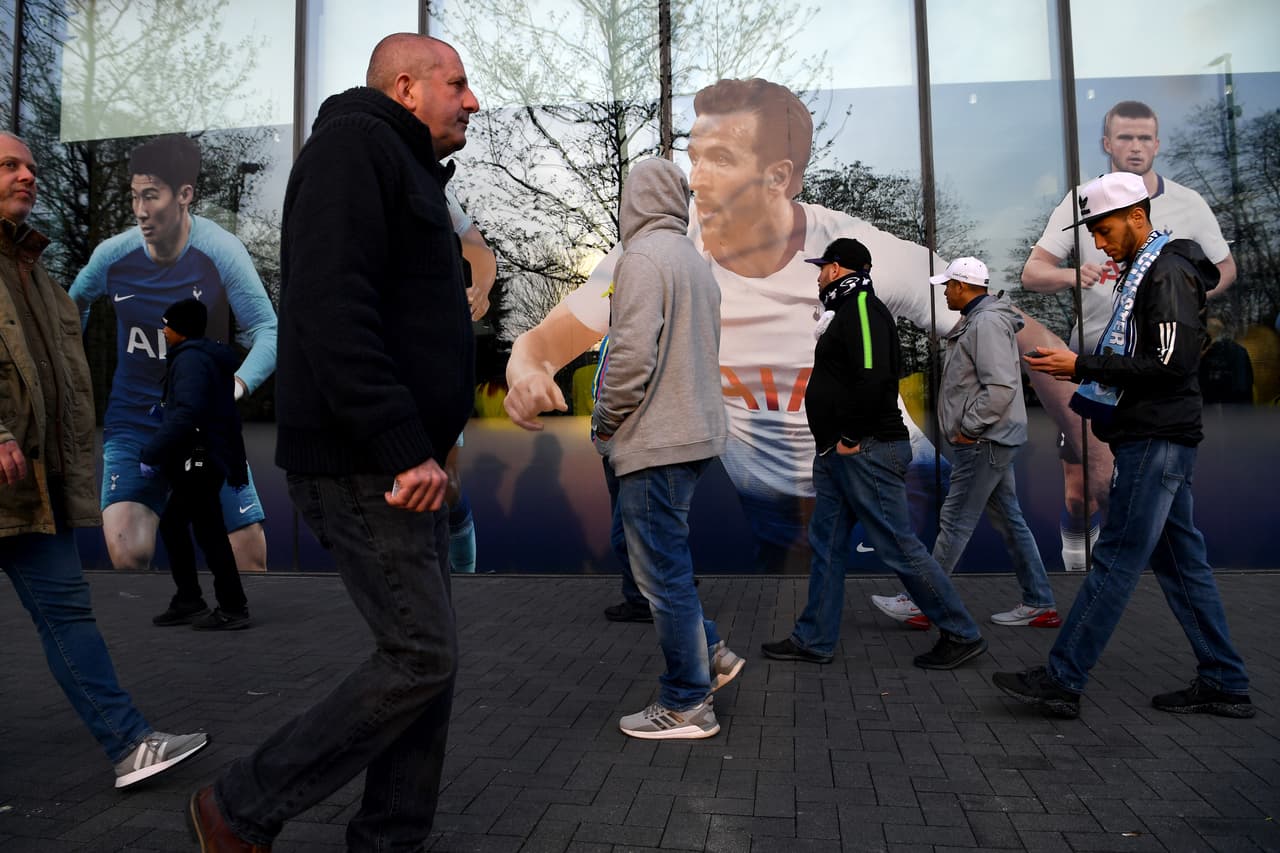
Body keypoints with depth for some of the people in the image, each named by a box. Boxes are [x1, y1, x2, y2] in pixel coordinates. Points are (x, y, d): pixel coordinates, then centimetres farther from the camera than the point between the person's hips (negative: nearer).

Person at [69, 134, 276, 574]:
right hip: (133, 422, 1)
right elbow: (76, 303, 16)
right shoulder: (113, 254, -6)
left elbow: (267, 330, -13)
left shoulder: (222, 252, -14)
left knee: (250, 555, -2)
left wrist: (237, 384, -31)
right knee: (127, 554, -20)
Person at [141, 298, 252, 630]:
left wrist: (151, 454, -22)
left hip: (197, 462, -10)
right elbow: (228, 417, 19)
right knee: (172, 525, 17)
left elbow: (186, 413, -27)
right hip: (204, 462, 10)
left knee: (209, 533, -4)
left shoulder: (191, 358, -12)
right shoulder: (211, 357, 18)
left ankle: (233, 609, 4)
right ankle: (188, 602, 23)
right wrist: (237, 466, 21)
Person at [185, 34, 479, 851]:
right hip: (364, 466, -10)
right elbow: (332, 311, -22)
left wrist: (423, 447, 16)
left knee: (426, 655, 11)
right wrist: (402, 447, -25)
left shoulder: (408, 172, 23)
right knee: (422, 657, -6)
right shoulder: (354, 145, -8)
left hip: (403, 461, 10)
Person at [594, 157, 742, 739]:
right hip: (696, 431, 9)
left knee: (663, 571, -1)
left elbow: (632, 354, -21)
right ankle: (709, 651, 24)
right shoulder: (699, 265, 16)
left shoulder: (643, 257, -12)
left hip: (654, 439, -9)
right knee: (665, 558, 21)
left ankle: (686, 705, 10)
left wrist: (604, 421, -7)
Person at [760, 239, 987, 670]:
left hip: (867, 453, -11)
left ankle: (962, 635, 11)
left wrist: (850, 437, -20)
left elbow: (873, 377, -26)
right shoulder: (848, 311, 20)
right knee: (826, 544, 11)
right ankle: (814, 640, 19)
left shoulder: (863, 308, -12)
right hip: (839, 454, 11)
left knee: (899, 547, -4)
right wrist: (833, 444, 16)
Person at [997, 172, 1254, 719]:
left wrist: (1083, 366, -18)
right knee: (1181, 562, 13)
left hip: (1157, 441, -10)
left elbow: (1171, 364, -20)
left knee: (1115, 560, -8)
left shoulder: (1168, 272, -11)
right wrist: (1083, 369, 10)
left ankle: (1062, 680, -4)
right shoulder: (1146, 272, 20)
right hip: (1156, 439, 10)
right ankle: (1224, 684, 21)